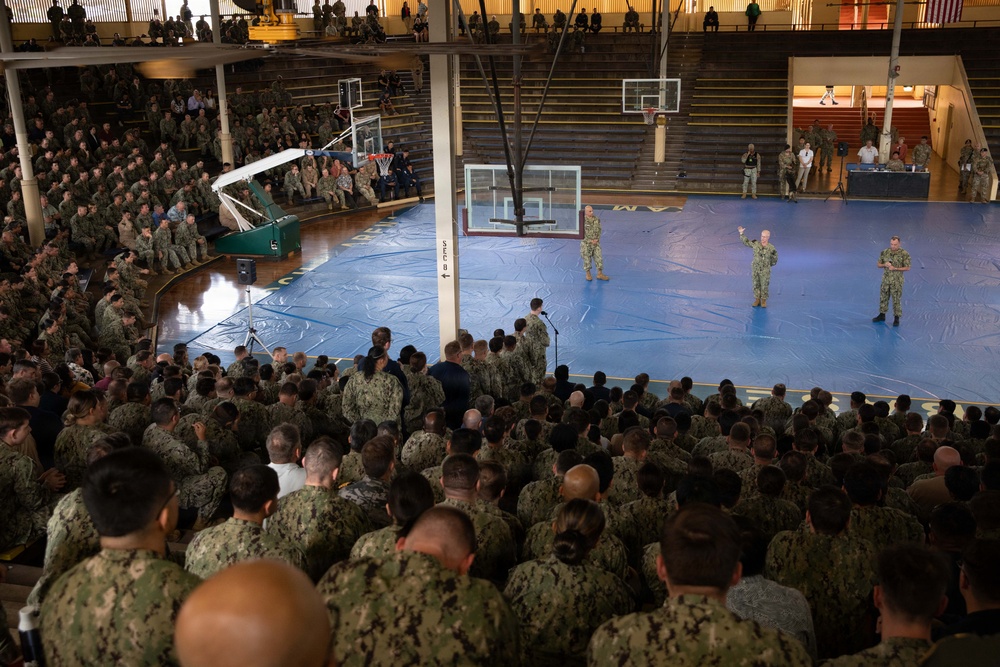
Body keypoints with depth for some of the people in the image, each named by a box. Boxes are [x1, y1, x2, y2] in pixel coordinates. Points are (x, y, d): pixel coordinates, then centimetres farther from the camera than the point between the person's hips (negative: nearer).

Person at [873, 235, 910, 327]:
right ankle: (882, 315, 29)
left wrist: (895, 268, -19)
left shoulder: (904, 254, -11)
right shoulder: (884, 252, 0)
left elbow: (907, 268, -8)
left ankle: (896, 318, 12)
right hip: (886, 279, 4)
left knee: (896, 300, 2)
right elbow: (879, 265, 8)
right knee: (883, 297, 13)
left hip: (897, 281, -4)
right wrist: (885, 265, -14)